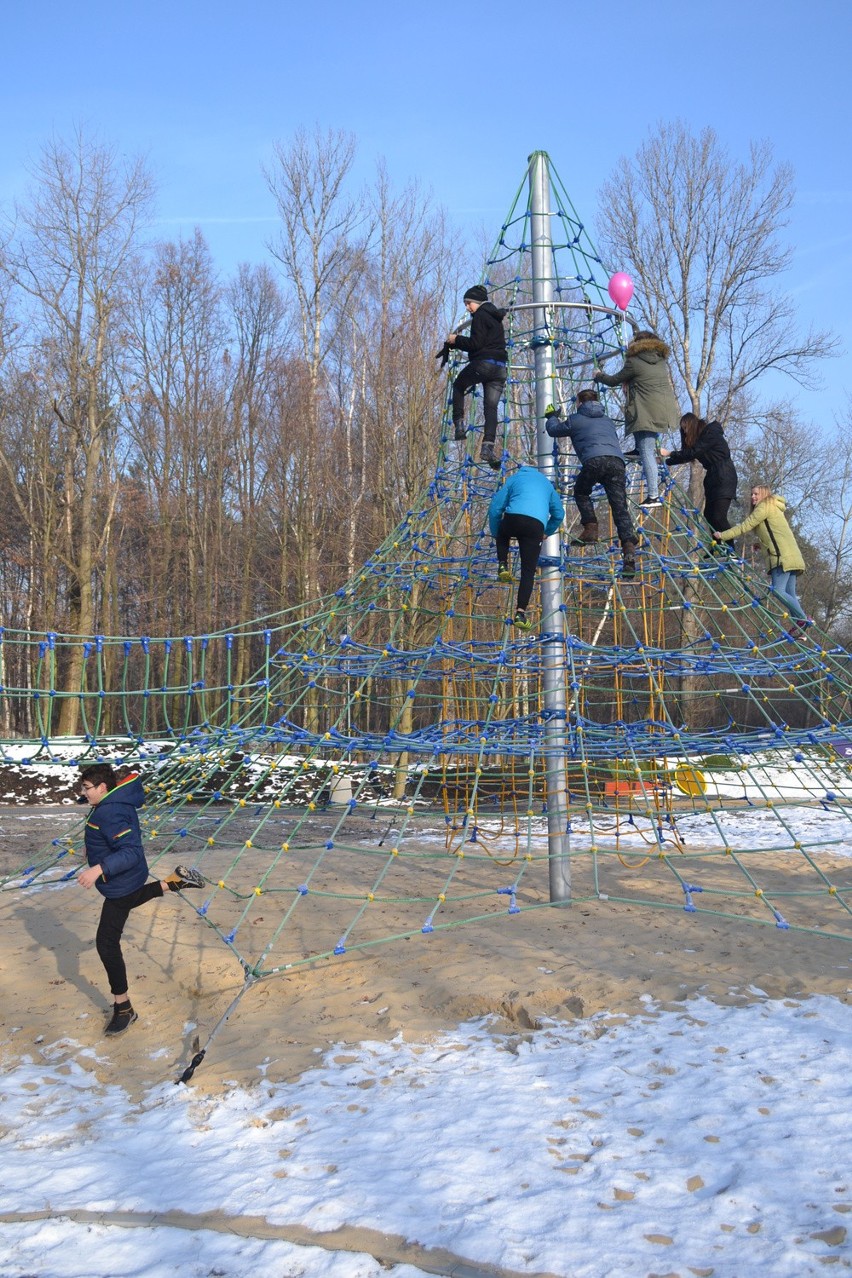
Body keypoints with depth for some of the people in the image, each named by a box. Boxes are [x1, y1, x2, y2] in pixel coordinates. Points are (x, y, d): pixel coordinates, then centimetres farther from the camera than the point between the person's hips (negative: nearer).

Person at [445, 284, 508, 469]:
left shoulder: (480, 315, -4)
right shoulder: (495, 317, 25)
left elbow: (476, 343, -13)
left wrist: (456, 340, 0)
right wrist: (458, 342, 24)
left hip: (483, 363, -7)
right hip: (500, 367, 7)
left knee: (458, 385, 18)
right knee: (491, 407, -1)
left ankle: (459, 424, 8)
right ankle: (489, 445, -14)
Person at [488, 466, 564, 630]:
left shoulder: (514, 479, 26)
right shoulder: (546, 483, 34)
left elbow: (495, 508, 16)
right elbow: (559, 513, 36)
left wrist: (495, 533, 28)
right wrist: (547, 532, 50)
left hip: (513, 518, -1)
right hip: (537, 524, 1)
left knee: (503, 534, 37)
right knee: (528, 572, 5)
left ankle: (503, 565, 16)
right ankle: (520, 613, -8)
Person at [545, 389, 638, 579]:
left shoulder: (575, 420, 19)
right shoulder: (608, 421, 34)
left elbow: (553, 430, 33)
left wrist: (551, 417, 56)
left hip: (594, 461, -3)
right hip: (617, 462, 4)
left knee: (581, 492, 26)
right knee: (620, 507, -1)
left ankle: (590, 529, 9)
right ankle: (629, 551, -16)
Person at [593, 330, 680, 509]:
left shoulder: (634, 362, -2)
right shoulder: (662, 361, 17)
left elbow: (613, 381, 8)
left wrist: (598, 376, 27)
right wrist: (628, 380, 45)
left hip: (647, 414, -7)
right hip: (666, 411, 7)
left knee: (647, 453, -7)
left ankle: (653, 496, -11)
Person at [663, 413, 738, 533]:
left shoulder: (710, 433, -12)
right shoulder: (701, 436, 16)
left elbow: (692, 453, -19)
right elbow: (689, 454, 15)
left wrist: (669, 454, -16)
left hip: (724, 478, -10)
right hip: (713, 477, 10)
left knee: (718, 517, -18)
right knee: (709, 515, 6)